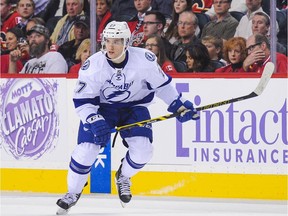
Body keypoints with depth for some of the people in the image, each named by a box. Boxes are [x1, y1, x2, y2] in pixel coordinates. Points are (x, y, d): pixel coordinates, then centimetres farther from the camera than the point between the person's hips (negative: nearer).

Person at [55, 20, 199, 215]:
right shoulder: (93, 65, -23)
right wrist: (94, 121, -33)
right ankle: (73, 193, 6)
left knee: (143, 150, -17)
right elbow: (82, 101, -18)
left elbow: (161, 84, -4)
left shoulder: (145, 59, -21)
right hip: (101, 107, -1)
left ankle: (123, 177, 16)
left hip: (134, 106, 1)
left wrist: (178, 104, -6)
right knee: (86, 149, -15)